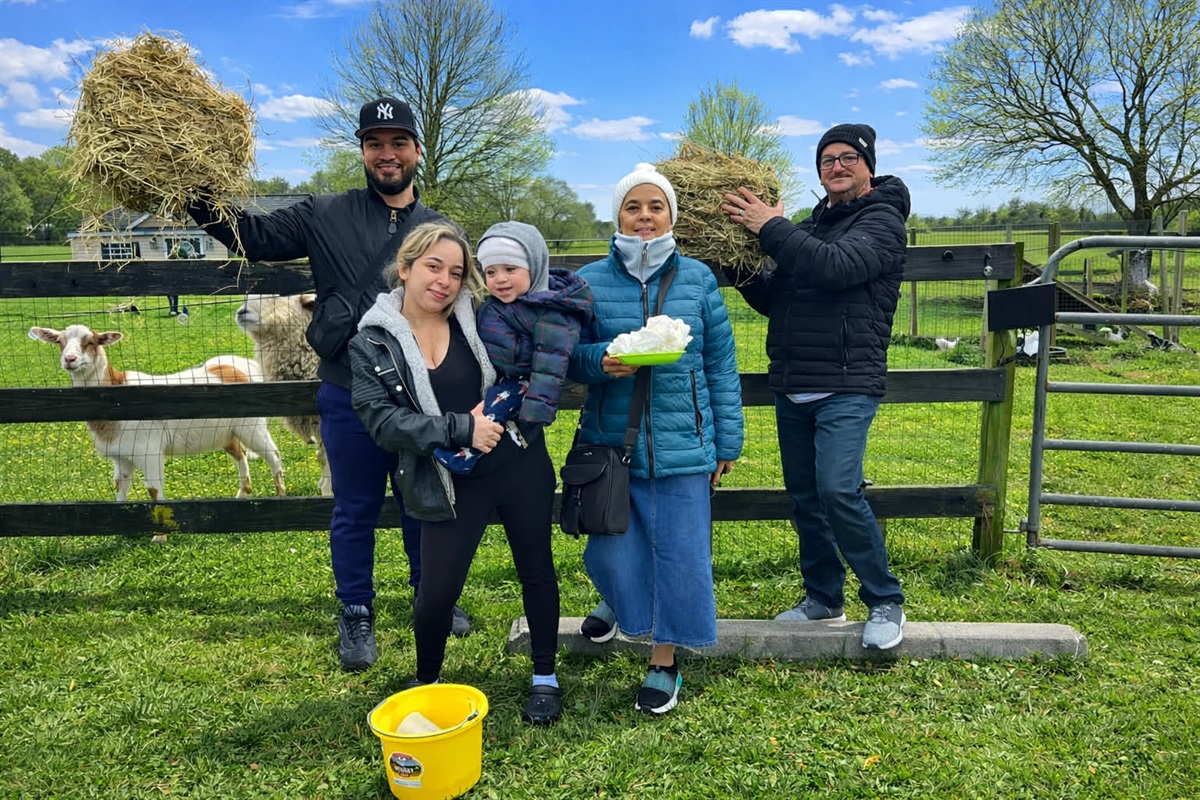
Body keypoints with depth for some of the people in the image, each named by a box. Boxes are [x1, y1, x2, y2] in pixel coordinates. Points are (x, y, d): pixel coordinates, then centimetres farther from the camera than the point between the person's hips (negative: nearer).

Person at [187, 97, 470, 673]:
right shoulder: (324, 216, 1)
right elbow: (253, 236, 0)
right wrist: (194, 197, -13)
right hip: (351, 398, -1)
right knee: (355, 511, 10)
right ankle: (356, 615, 28)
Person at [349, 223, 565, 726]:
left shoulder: (480, 318, -2)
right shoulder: (372, 344, -4)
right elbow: (381, 420, -14)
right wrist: (461, 429, -20)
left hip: (519, 466, 2)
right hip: (450, 485, -1)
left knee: (536, 571, 12)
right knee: (437, 592, 1)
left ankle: (545, 678, 33)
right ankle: (426, 681, 31)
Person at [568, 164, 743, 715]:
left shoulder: (698, 279, 1)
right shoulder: (591, 281, 0)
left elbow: (721, 367, 5)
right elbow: (568, 357, 5)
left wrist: (726, 443, 5)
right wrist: (600, 361, -19)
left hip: (682, 446, 0)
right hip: (611, 443, 1)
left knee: (679, 554, 4)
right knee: (612, 550, 9)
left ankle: (664, 663, 25)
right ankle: (617, 600, 46)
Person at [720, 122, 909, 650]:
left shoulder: (881, 219, -2)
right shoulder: (809, 226, 20)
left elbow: (836, 266, -22)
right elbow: (775, 303, 20)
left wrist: (770, 228, -17)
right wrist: (744, 276, 2)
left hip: (847, 387, -7)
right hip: (792, 388, 7)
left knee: (838, 491, -18)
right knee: (804, 496, 10)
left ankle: (885, 602, 1)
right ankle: (823, 597, 26)